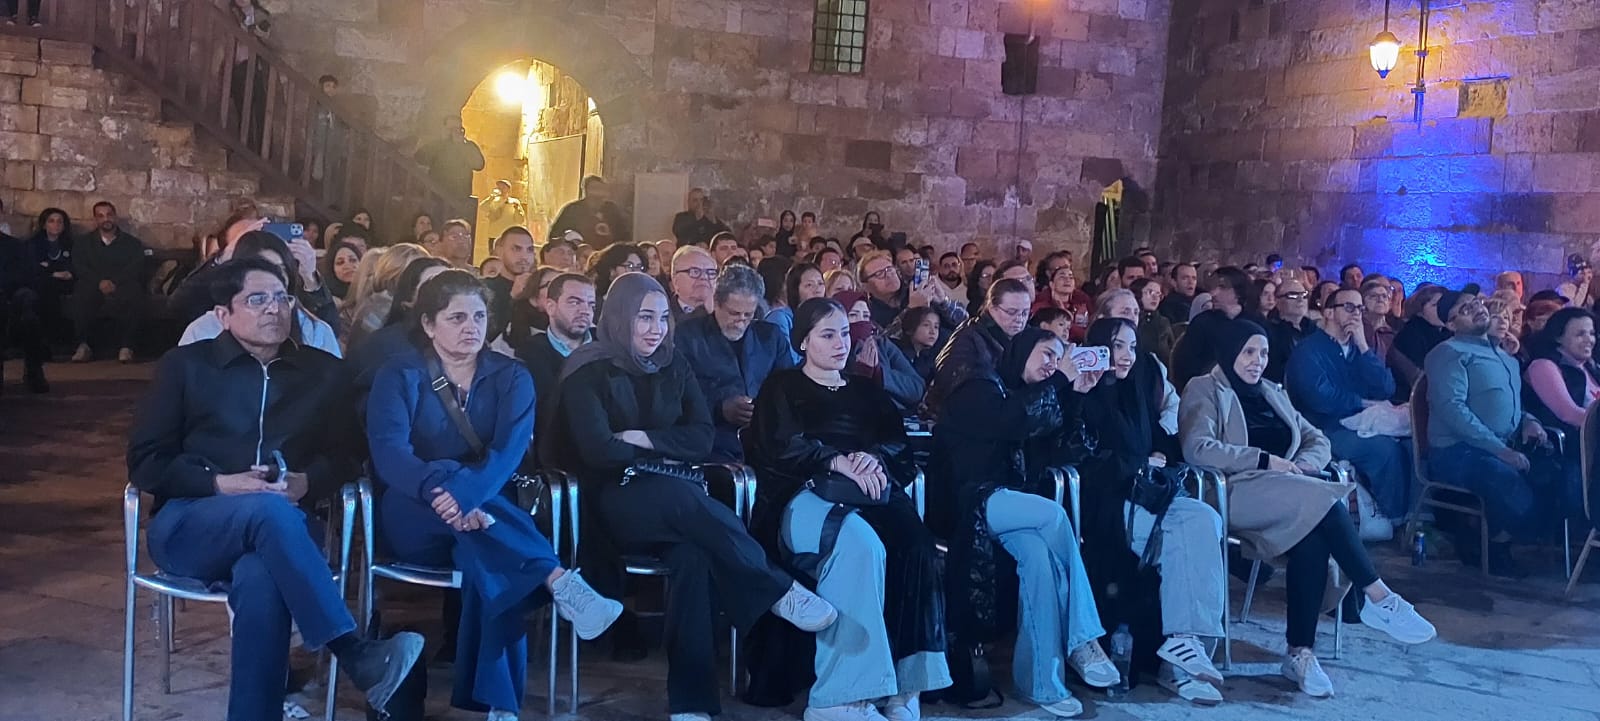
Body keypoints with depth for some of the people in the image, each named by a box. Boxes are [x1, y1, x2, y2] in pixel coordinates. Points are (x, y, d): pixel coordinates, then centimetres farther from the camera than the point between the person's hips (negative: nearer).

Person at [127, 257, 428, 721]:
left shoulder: (322, 372, 16)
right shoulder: (185, 365, 10)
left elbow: (345, 454, 14)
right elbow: (144, 462, 5)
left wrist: (306, 482, -9)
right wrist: (219, 483, -12)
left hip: (279, 523, 1)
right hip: (186, 527, -1)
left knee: (261, 580, -38)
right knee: (269, 511, -37)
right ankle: (356, 656, -42)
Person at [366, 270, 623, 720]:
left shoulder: (511, 377, 5)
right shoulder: (400, 375, 1)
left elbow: (509, 451, -12)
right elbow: (387, 451, -16)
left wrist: (465, 493, -34)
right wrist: (439, 488, -37)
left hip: (485, 512, 1)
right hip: (413, 516, -1)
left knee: (484, 557, -34)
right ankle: (560, 582, -40)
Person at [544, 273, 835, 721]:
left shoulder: (673, 365, 11)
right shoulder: (588, 370, -3)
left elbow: (703, 438, 4)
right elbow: (597, 450, -14)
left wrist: (646, 440, -9)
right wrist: (663, 453, -5)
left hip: (671, 499, 4)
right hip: (612, 502, -3)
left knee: (692, 553, -32)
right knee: (683, 499, -37)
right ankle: (779, 591, -27)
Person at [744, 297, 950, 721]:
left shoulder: (867, 391, 29)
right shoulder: (781, 388, 18)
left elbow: (900, 447, 14)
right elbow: (781, 448, -1)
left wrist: (874, 459, -9)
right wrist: (837, 462, -16)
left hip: (867, 491, 4)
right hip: (804, 495, -4)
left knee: (912, 540, -32)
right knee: (860, 542, -38)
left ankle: (905, 684, -35)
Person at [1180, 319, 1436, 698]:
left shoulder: (1271, 393, 25)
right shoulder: (1205, 390, 4)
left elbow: (1317, 440, 21)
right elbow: (1196, 448, -12)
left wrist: (1301, 466, -3)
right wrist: (1267, 460, -14)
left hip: (1291, 501, 6)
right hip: (1237, 494, -6)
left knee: (1313, 540, -29)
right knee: (1326, 500, -29)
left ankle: (1300, 653, -25)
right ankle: (1378, 598, -23)